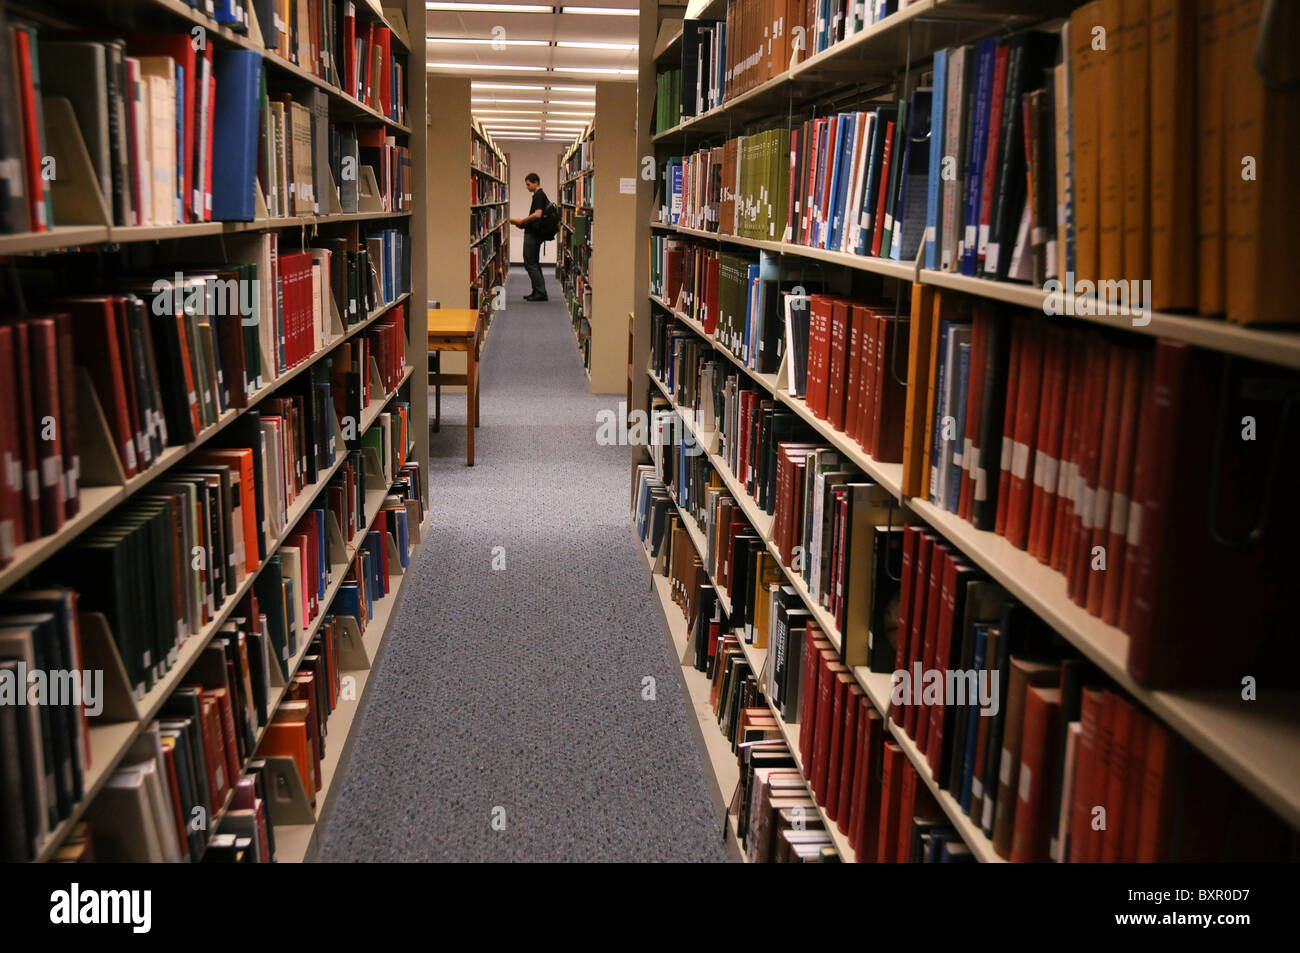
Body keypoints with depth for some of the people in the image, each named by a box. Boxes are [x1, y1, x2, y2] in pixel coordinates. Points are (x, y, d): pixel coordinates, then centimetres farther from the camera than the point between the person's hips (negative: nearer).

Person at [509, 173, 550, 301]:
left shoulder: (538, 195, -14)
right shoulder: (542, 195, 17)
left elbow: (537, 214, -25)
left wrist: (522, 221, -15)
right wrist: (524, 222, 17)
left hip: (532, 234, -10)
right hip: (535, 233, 10)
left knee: (530, 264, -7)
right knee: (534, 263, 14)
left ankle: (540, 292, -8)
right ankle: (538, 291, 16)